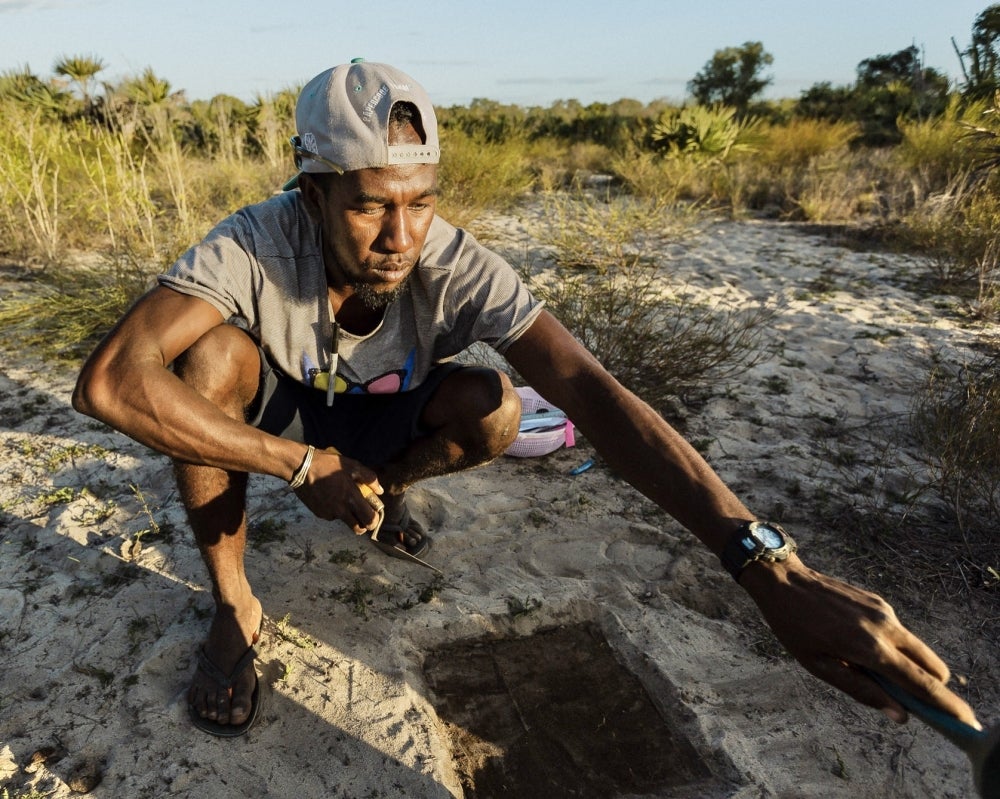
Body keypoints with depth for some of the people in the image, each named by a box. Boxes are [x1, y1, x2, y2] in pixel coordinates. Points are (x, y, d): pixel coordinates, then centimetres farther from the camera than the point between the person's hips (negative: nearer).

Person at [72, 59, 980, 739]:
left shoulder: (457, 268, -32)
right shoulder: (254, 248, -34)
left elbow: (590, 388, -43)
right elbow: (108, 381, -42)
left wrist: (771, 567, -53)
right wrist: (304, 464, -40)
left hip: (376, 420, 1)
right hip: (276, 418, 0)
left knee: (493, 409, -29)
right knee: (214, 352, -33)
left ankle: (389, 487, 8)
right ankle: (233, 605, -12)